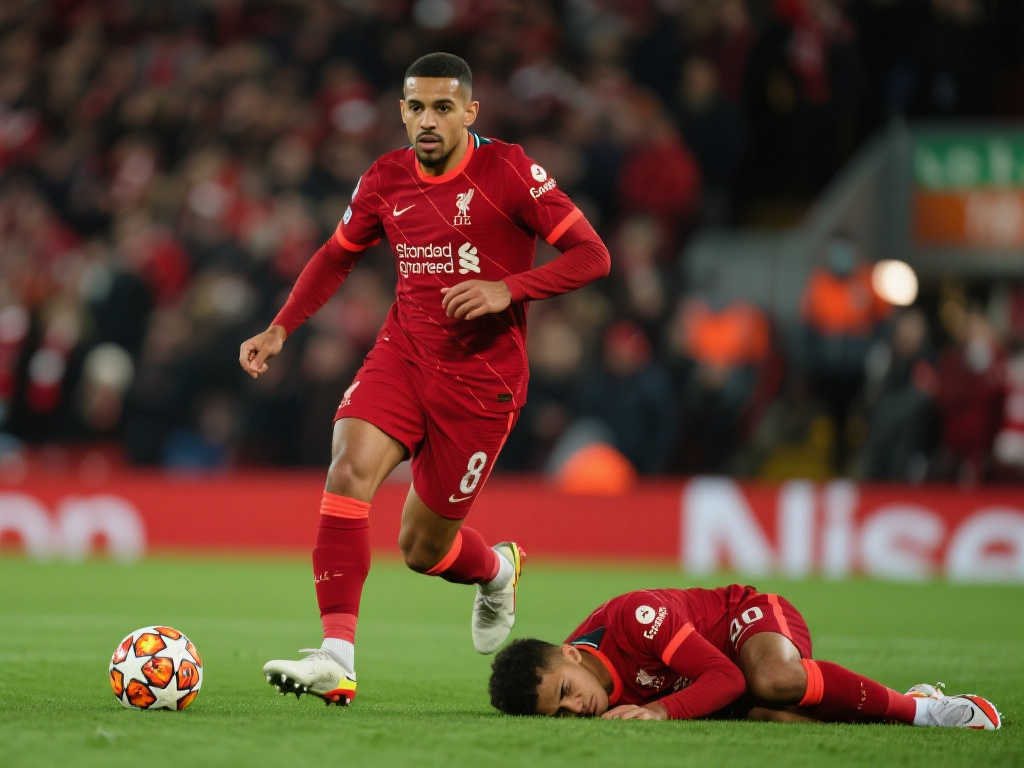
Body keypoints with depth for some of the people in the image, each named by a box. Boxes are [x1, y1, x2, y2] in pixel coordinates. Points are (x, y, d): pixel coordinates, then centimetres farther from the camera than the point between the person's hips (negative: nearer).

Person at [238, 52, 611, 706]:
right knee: (351, 466, -26)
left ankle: (496, 568, 41)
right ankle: (337, 657, -27)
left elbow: (592, 256, -12)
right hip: (403, 354, 4)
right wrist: (281, 329, 10)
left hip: (480, 377, -3)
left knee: (422, 548, 2)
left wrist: (506, 289, -24)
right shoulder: (386, 179, 3)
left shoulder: (507, 170, -11)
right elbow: (337, 256, 21)